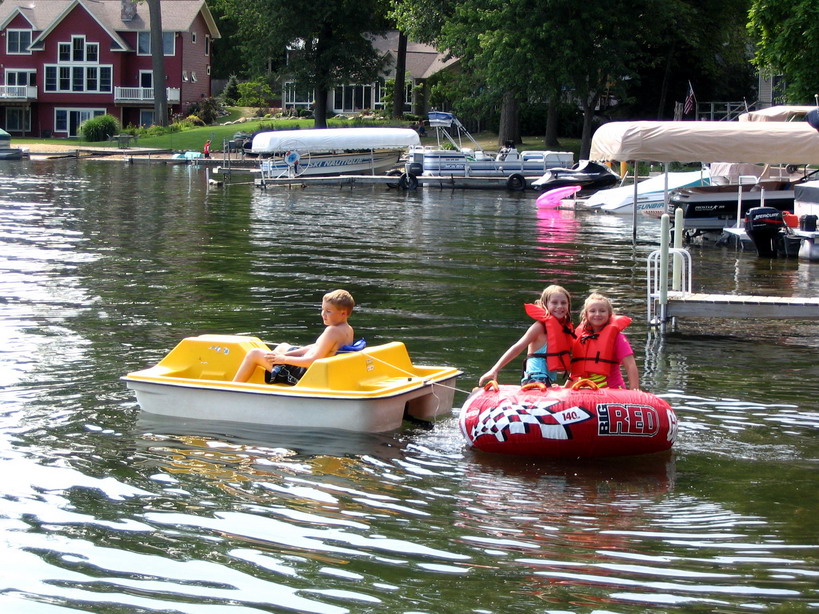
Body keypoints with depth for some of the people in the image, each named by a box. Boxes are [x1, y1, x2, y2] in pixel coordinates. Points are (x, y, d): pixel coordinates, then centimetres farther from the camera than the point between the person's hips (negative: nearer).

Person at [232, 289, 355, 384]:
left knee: (254, 354, -2)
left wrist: (284, 359, -20)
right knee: (282, 346, 36)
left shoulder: (332, 331, -26)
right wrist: (287, 354, 7)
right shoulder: (348, 330, 4)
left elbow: (314, 360, -29)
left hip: (304, 374, -10)